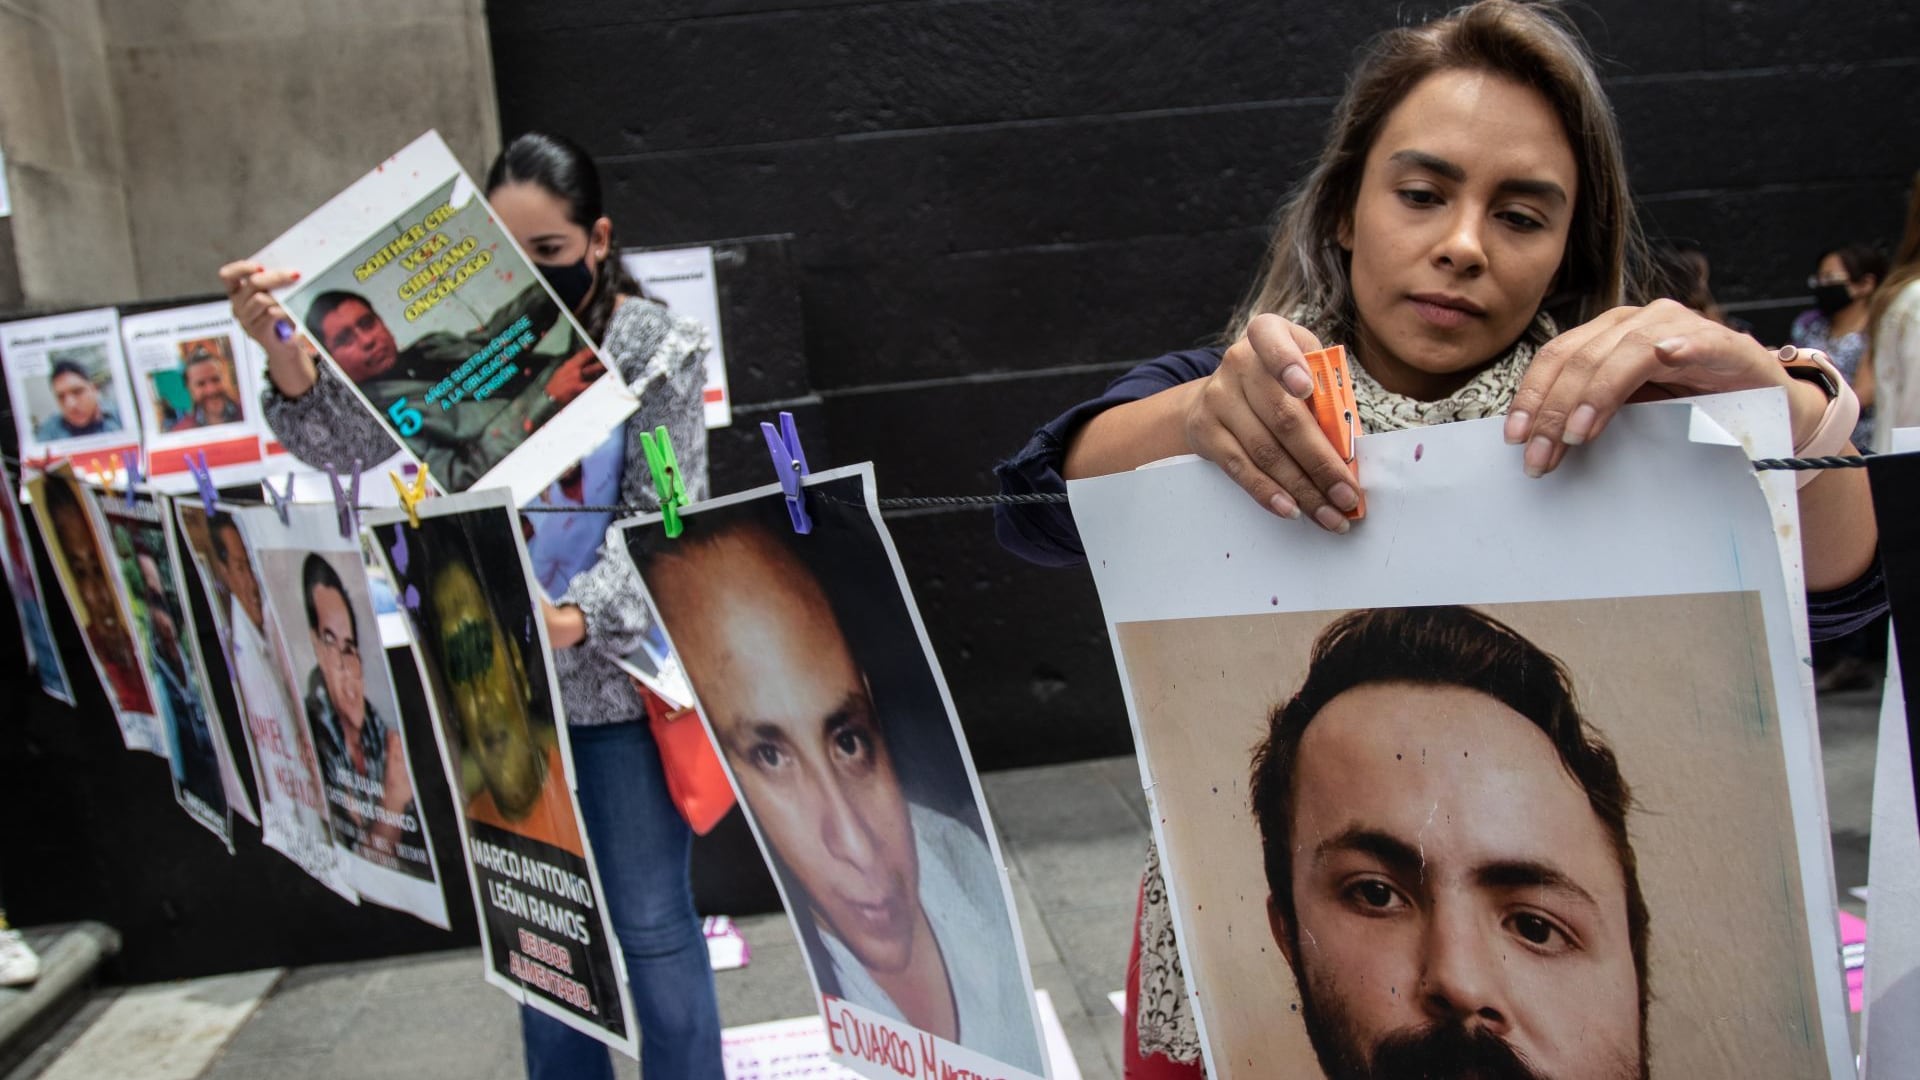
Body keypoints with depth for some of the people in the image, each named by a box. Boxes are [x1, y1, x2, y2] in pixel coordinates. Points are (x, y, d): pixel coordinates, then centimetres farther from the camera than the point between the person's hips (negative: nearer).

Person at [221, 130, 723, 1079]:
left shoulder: (656, 347, -6)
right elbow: (357, 445, -4)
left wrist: (575, 620, -27)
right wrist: (286, 357, -24)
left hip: (615, 680, -3)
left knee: (650, 924, 5)